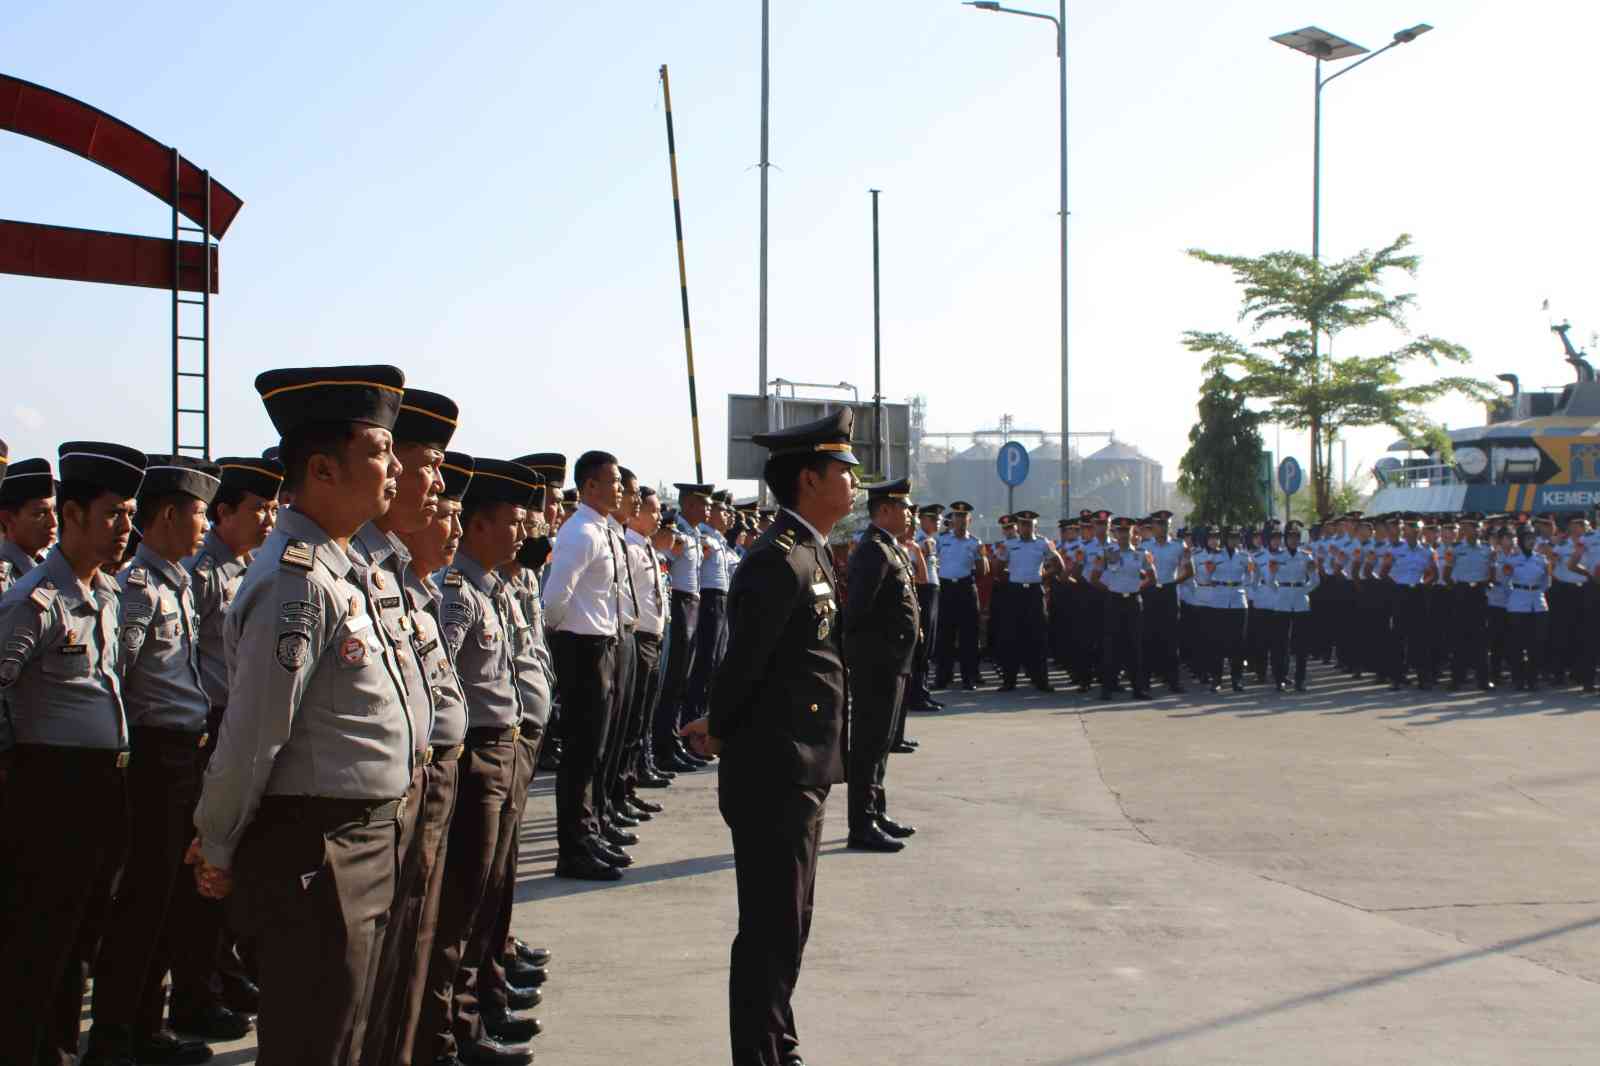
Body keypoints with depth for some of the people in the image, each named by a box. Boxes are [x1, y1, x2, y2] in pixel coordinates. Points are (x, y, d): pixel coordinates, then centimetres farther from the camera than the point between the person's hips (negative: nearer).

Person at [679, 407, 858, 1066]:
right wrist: (721, 730, -1)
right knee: (772, 929, -2)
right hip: (776, 772, -10)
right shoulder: (778, 560, -19)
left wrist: (720, 728, 13)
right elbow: (744, 662, -18)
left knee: (787, 923, 19)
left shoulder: (812, 553, 14)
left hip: (802, 771, 10)